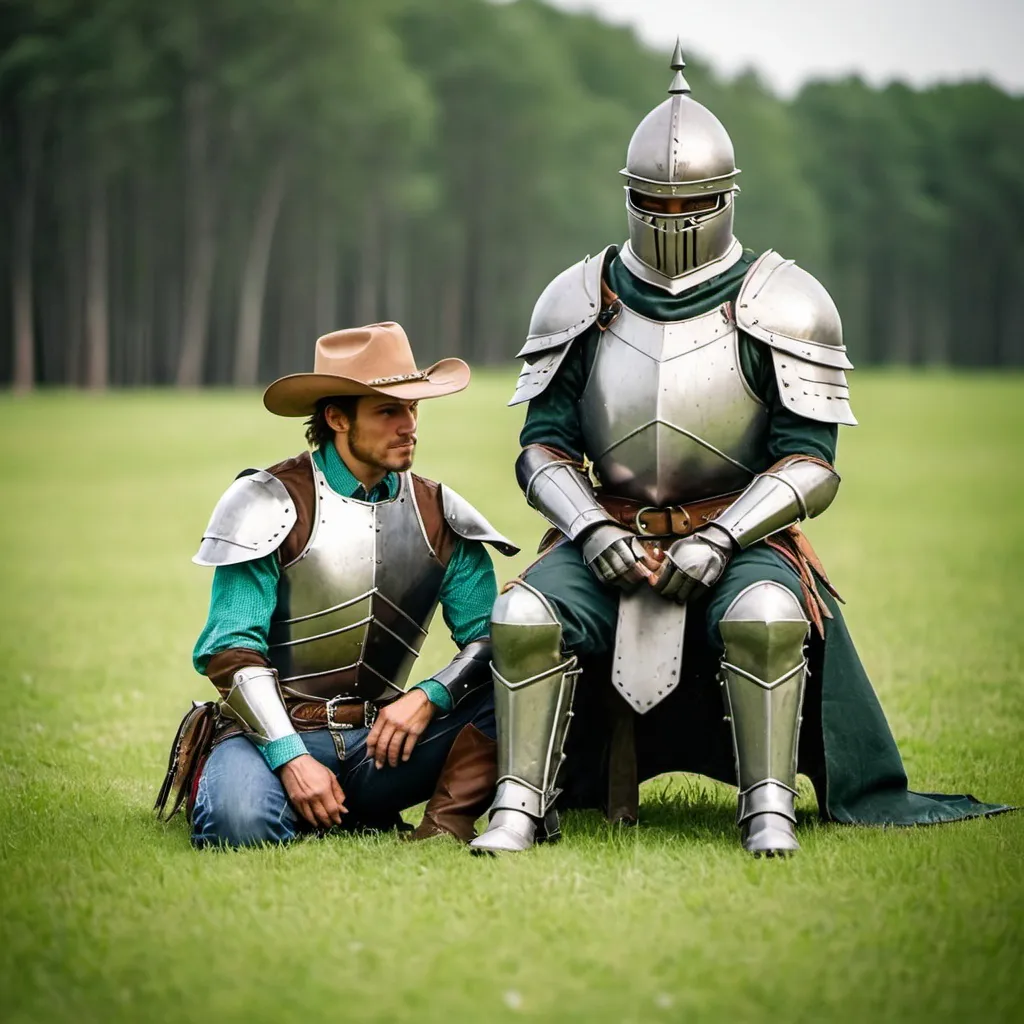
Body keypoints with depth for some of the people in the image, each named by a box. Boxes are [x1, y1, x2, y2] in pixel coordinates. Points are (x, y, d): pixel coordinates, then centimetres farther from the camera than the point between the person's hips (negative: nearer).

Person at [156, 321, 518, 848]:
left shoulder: (438, 514, 8)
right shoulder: (271, 502, -5)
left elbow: (490, 637, 3)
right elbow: (233, 650, -10)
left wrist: (429, 698, -17)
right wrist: (293, 758, -21)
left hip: (380, 740, 3)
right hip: (275, 727, -2)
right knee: (242, 823, -34)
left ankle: (449, 821, -13)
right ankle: (210, 777, 1)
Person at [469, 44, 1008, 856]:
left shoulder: (782, 306, -2)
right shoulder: (580, 302, 6)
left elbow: (809, 464, -7)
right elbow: (545, 445, 5)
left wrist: (719, 540, -20)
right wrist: (589, 529, -14)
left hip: (740, 535, -2)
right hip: (612, 534, 3)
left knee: (766, 618, -35)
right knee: (524, 615, -25)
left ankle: (770, 810, -24)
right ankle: (522, 808, -15)